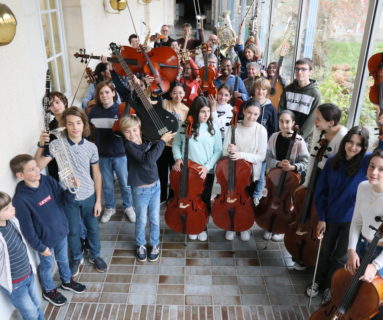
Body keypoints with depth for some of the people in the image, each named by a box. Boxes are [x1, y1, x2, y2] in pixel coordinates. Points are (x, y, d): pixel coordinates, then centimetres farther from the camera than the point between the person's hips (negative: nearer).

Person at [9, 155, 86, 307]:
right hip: (45, 239, -5)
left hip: (61, 231, 5)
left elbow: (62, 198, -3)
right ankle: (49, 290, 48)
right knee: (47, 266, 21)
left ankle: (67, 281, 54)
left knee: (63, 259, 27)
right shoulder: (21, 199, -29)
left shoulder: (47, 180, -14)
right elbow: (27, 228, -20)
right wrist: (40, 247, -12)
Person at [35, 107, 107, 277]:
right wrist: (41, 145, -29)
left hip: (89, 196, 1)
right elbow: (38, 166, -16)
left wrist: (98, 199, -1)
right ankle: (76, 258, 42)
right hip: (68, 198, -1)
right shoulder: (56, 145, -14)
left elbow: (96, 174, -2)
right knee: (73, 231, 16)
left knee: (93, 228, 18)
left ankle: (95, 256, 42)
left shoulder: (91, 147, -9)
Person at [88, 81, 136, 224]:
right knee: (107, 184, 16)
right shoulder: (94, 112, -2)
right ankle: (109, 208, 37)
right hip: (102, 154, 2)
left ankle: (128, 207, 34)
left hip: (120, 153, -2)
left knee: (125, 183, 12)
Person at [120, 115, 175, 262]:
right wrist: (162, 141, -27)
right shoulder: (129, 145, -20)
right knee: (141, 220, 13)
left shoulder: (147, 140, -4)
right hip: (140, 190, -4)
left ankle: (155, 244, 36)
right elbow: (147, 159, -33)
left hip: (155, 186, 4)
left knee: (155, 219, 15)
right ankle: (141, 245, 37)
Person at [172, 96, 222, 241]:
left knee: (205, 201, 13)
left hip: (207, 172, 0)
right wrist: (178, 158, -13)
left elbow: (218, 151, -4)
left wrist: (207, 166, -15)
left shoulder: (214, 129, -6)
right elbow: (176, 145, 5)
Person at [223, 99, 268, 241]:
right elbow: (225, 151, -7)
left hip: (252, 174, -1)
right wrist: (229, 150, -30)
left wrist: (242, 154, -27)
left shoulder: (261, 130, -12)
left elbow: (261, 156, -14)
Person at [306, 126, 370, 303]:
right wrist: (321, 218, -4)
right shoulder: (332, 162, -7)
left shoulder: (367, 162, -14)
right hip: (331, 217, 2)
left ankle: (331, 287, 40)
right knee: (325, 252, 21)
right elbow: (321, 192, -3)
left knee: (341, 257, 14)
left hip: (352, 219, -2)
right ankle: (318, 282, 45)